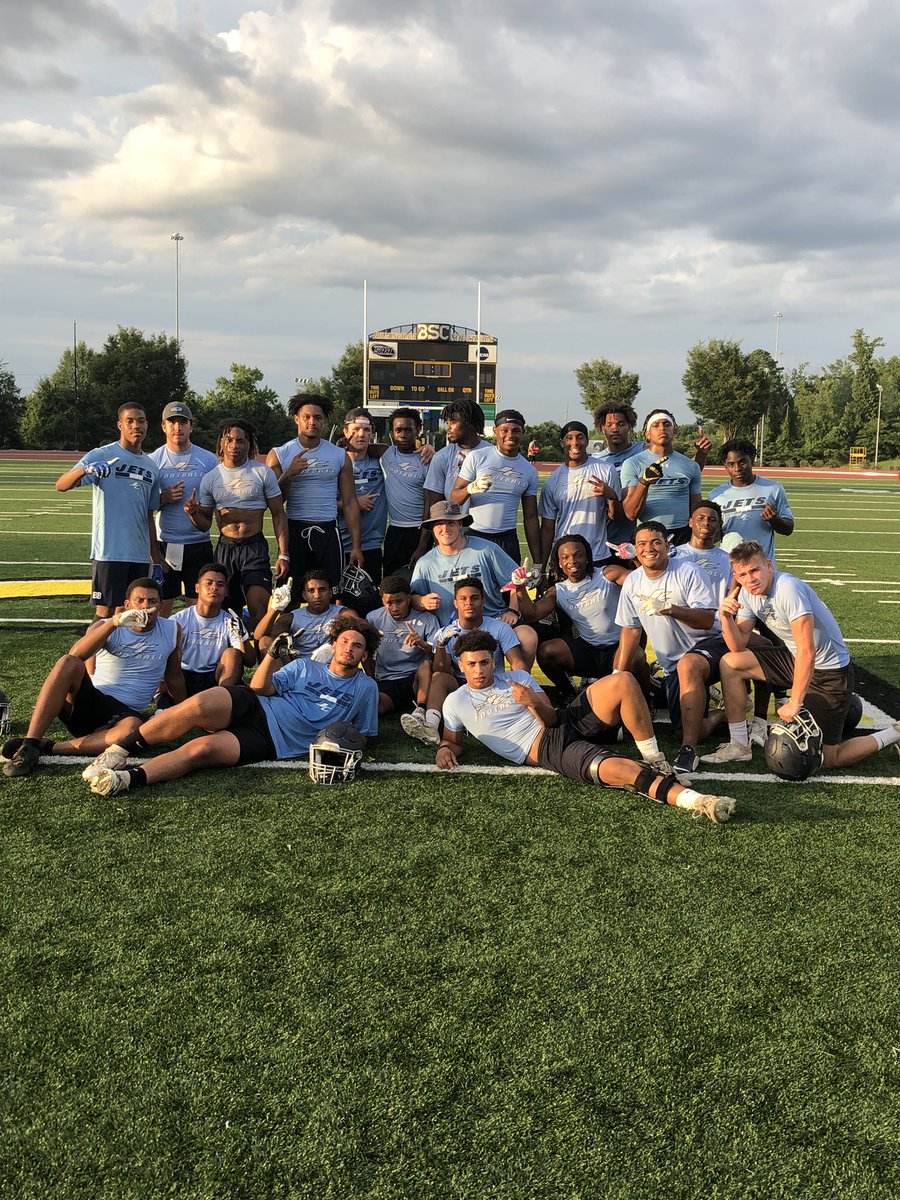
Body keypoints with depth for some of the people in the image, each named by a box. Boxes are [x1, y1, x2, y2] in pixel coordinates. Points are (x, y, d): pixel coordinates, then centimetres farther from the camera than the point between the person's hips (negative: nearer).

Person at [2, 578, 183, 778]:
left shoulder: (172, 631, 7)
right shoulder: (105, 627, 2)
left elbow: (174, 679, 19)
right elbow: (75, 655, -19)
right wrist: (114, 621, -28)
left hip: (123, 713, 0)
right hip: (88, 699, 0)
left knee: (132, 729, -39)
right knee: (68, 663, -31)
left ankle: (48, 748, -28)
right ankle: (29, 745, -34)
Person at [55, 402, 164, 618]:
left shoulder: (151, 466, 15)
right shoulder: (101, 456, -3)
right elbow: (61, 485, -14)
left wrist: (156, 560, 17)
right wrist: (85, 469, -35)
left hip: (140, 555, 6)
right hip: (109, 552, -5)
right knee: (105, 613, -3)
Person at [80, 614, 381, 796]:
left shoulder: (365, 688, 16)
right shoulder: (306, 666, 20)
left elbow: (362, 734, 18)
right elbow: (261, 688, 10)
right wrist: (272, 654, -6)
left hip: (272, 742, -2)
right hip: (251, 707, 2)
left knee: (202, 749, -30)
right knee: (199, 705, -31)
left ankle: (124, 780, -41)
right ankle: (118, 751, -23)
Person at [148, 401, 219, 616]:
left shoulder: (208, 459, 4)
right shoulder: (154, 460, 4)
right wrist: (165, 498, -13)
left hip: (199, 543, 0)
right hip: (165, 544, 0)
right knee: (161, 605, 4)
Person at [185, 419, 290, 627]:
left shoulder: (263, 472, 2)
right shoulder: (210, 478, 8)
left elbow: (278, 515, 2)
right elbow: (205, 524, 13)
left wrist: (283, 555, -6)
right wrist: (193, 513, -11)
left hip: (255, 548, -3)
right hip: (225, 548, 3)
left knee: (260, 611, -17)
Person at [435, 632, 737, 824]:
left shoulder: (518, 678, 17)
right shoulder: (455, 703, 11)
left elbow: (551, 719, 11)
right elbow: (454, 741, 21)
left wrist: (535, 703, -13)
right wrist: (444, 749, -4)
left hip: (569, 720, 5)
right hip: (547, 749, -5)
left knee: (623, 681, -23)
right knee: (612, 769, -37)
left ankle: (654, 761, -15)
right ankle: (697, 801, -48)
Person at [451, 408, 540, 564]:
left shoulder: (529, 472, 10)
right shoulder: (476, 457, 0)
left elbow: (530, 518, 11)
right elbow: (454, 499, -2)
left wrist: (537, 561, 6)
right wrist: (471, 488, -25)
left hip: (508, 542, 3)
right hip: (474, 537, -2)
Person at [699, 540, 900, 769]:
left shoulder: (788, 588, -28)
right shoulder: (747, 594, -2)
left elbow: (807, 651, -30)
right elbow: (738, 646, 0)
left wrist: (795, 703, -27)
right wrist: (726, 617, -19)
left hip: (830, 672, -8)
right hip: (794, 660, 8)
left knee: (824, 758, -8)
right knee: (730, 663, -5)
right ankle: (739, 746, 3)